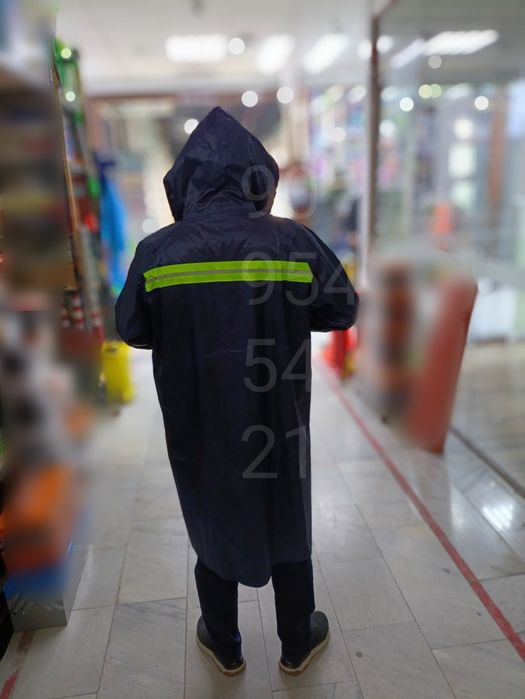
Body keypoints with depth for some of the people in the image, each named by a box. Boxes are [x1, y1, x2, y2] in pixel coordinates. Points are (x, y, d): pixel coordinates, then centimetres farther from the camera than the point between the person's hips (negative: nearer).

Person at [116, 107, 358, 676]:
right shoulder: (293, 241, -14)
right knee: (287, 528, 22)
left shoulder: (155, 251, -12)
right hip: (276, 426, 0)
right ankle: (297, 643, 45)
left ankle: (224, 646, 46)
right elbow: (343, 309, -4)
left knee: (214, 524, 23)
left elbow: (131, 330, -2)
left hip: (198, 429, 1)